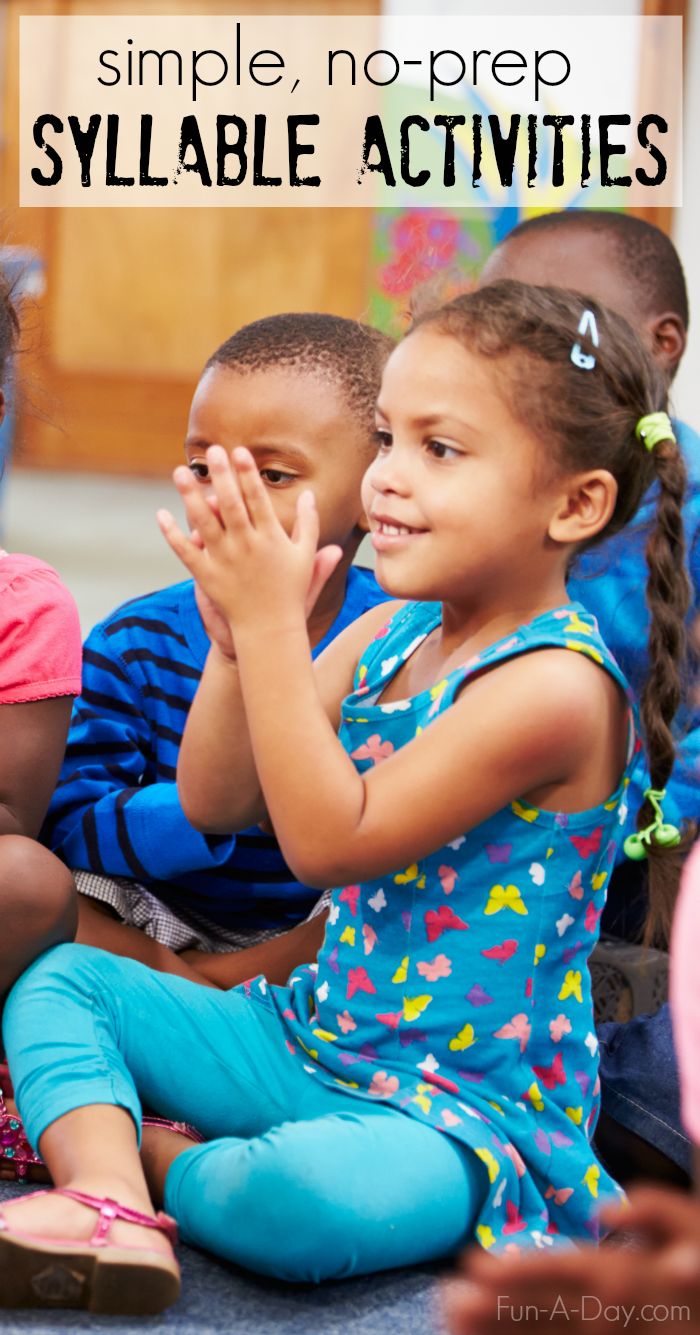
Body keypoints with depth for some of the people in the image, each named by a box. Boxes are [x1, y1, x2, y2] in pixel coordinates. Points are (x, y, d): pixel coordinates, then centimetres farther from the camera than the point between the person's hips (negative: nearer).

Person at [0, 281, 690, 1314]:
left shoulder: (554, 686, -21)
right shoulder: (389, 634, 4)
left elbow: (332, 840, -24)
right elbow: (215, 802, 4)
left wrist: (273, 627, -24)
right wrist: (240, 633, -11)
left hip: (463, 1103, -9)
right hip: (313, 1035, 9)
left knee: (302, 1197, -39)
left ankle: (150, 1156, -6)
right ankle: (108, 1201, -19)